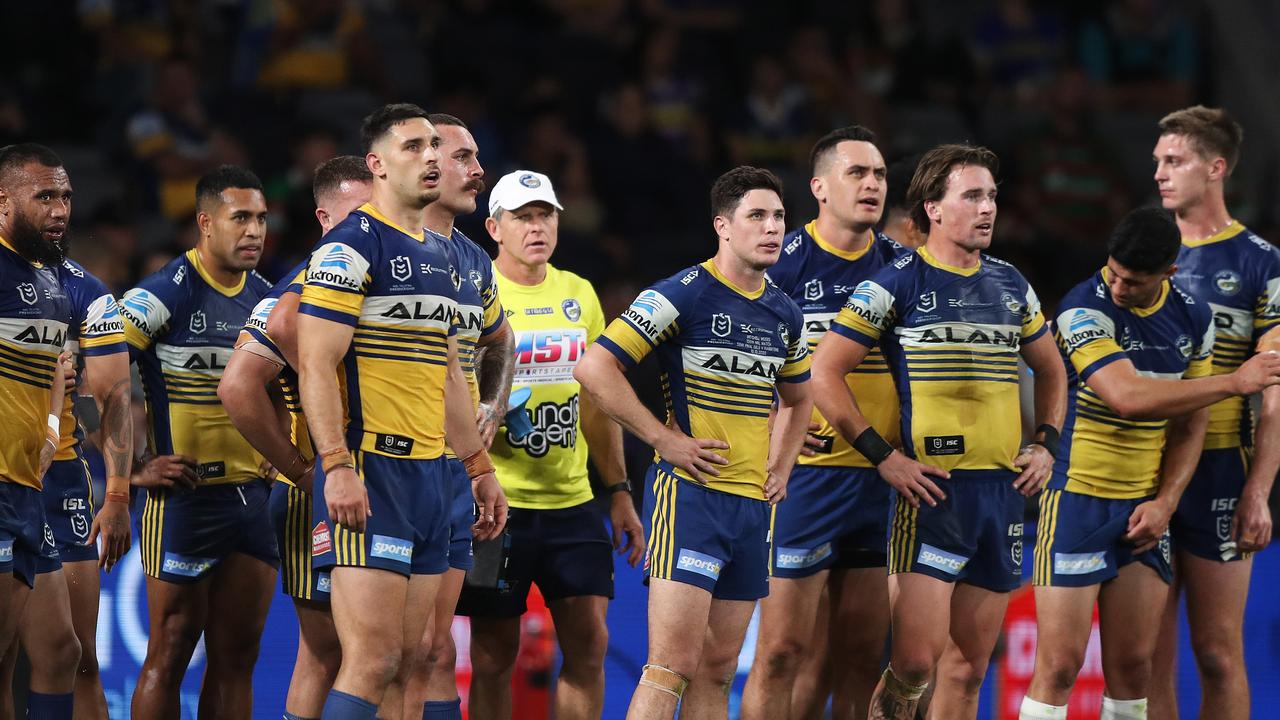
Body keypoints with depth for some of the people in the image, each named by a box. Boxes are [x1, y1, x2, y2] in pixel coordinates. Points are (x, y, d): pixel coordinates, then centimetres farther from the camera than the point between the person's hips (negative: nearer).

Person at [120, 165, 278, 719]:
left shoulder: (265, 297, 11)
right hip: (186, 495, -7)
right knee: (170, 656, -4)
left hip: (255, 497, 7)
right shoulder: (168, 293, -10)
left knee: (237, 657, 7)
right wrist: (134, 468, -16)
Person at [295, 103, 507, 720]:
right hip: (368, 472, -9)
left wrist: (480, 468, 23)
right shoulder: (351, 247, -8)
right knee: (374, 658, -16)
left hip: (428, 472, 9)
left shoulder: (437, 257, 19)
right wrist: (337, 467, -24)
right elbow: (316, 364, -15)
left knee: (410, 660, 6)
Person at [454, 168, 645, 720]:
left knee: (589, 642, -2)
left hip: (572, 502, 5)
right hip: (496, 504, -5)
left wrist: (620, 493, 15)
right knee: (495, 654, 1)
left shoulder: (580, 295, 11)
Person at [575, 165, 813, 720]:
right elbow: (594, 369, -13)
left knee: (718, 667, 8)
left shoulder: (784, 314, 13)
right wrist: (664, 438, -14)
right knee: (674, 663, -14)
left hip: (754, 503, 7)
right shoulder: (682, 296, -9)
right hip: (690, 492, -7)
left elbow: (797, 399, 32)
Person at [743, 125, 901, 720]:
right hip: (804, 473, -5)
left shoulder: (902, 266, 9)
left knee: (863, 655, 6)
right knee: (784, 650, -7)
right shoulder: (783, 262, -4)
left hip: (882, 478, 5)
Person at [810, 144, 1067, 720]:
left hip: (1004, 490, 5)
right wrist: (883, 457, -10)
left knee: (969, 667, 6)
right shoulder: (898, 283, -4)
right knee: (916, 660, -15)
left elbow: (1051, 371, 28)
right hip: (933, 488, -5)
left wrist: (1045, 445, 13)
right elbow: (823, 372, -6)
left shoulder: (1011, 285, 13)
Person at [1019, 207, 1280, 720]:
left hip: (1146, 508, 5)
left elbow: (1190, 422, 12)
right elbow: (1129, 397, -27)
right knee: (1059, 665, -9)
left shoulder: (1193, 317, 4)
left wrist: (1165, 502, -2)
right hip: (1077, 499, -5)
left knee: (1133, 666, 4)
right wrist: (1235, 382, -20)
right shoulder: (1084, 309, -15)